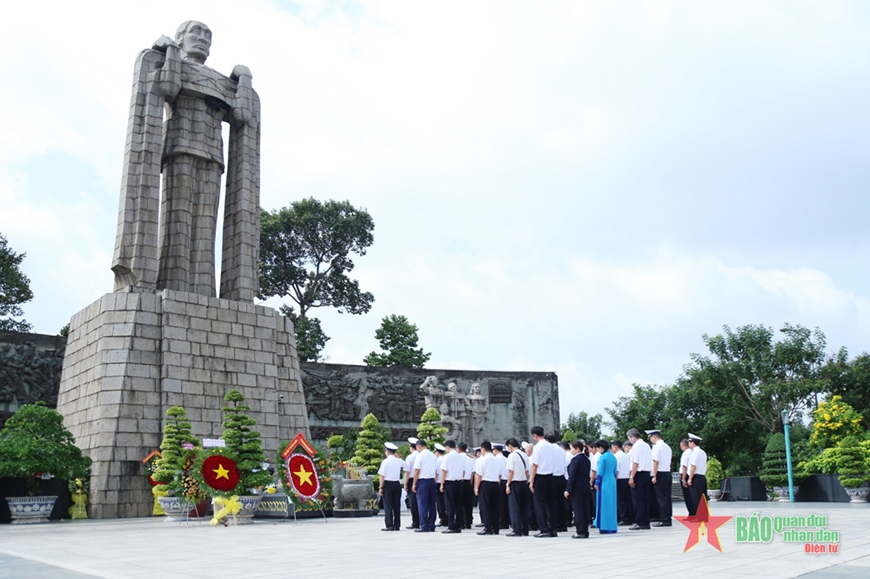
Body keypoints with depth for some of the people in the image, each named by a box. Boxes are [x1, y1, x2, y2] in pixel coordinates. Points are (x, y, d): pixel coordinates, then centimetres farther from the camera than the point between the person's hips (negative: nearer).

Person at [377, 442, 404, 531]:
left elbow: (382, 475, -10)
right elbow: (404, 463, 28)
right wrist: (396, 456, 26)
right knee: (397, 505, 9)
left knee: (388, 505, -1)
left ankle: (389, 525, -5)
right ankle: (397, 525, 12)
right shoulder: (399, 461, 5)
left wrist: (381, 487, -6)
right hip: (397, 484, 5)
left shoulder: (385, 461, -9)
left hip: (388, 484, -5)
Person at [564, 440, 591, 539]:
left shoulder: (575, 459, -13)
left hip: (577, 488, -8)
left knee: (578, 510, -4)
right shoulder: (586, 459, 12)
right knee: (586, 509, 8)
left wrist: (568, 489, -16)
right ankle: (585, 531, 12)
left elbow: (572, 475, -17)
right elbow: (587, 474, 14)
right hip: (586, 486, 8)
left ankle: (580, 532, -5)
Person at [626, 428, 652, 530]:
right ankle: (646, 523, 13)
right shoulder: (647, 445, 15)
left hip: (639, 473, -8)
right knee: (645, 499, 10)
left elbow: (635, 463, -17)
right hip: (647, 473, 8)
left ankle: (639, 523, -3)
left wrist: (631, 477, -16)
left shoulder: (636, 446, -11)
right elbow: (650, 462, 16)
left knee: (637, 499, -3)